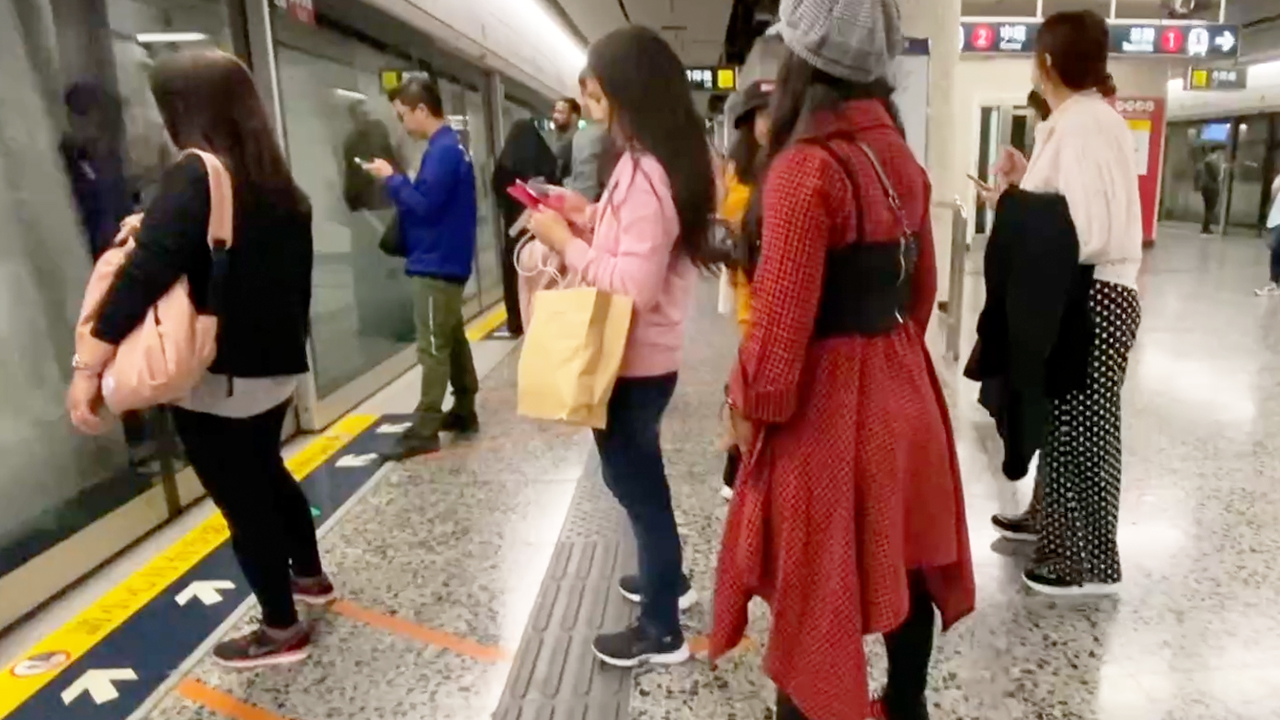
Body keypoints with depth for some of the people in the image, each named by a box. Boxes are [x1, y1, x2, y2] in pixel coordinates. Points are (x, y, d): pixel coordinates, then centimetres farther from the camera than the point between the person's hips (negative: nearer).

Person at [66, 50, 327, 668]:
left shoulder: (195, 177, -17)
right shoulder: (276, 182, 6)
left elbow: (144, 275, -25)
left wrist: (89, 367, -25)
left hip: (217, 379, -8)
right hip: (275, 367, 8)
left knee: (241, 499, 6)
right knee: (266, 472, 27)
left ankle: (281, 630, 20)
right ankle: (309, 575, 44)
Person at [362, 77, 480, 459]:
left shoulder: (442, 151, -18)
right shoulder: (451, 145, 13)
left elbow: (423, 204, -24)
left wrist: (391, 178, -12)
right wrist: (398, 183, 4)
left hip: (436, 263, -10)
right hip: (447, 260, 10)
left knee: (433, 347, -7)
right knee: (452, 338, 16)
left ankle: (424, 431, -2)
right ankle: (464, 411, 26)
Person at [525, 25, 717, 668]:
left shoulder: (645, 173, -23)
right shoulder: (668, 161, 7)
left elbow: (633, 286, -28)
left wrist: (565, 242, -18)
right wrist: (589, 217, 6)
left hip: (633, 363, -10)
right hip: (648, 358, 10)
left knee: (634, 483, 5)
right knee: (640, 476, 25)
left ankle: (661, 634, 22)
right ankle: (668, 579, 45)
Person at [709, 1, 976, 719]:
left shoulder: (805, 169, -20)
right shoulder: (902, 159, 5)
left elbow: (782, 320, -21)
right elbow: (922, 285, 13)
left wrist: (750, 406, -7)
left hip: (826, 402, -8)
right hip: (900, 388, 8)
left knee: (817, 586, 8)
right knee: (903, 563, 21)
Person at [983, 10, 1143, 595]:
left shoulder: (1083, 124, -18)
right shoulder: (1084, 119, 12)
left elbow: (1088, 233, -26)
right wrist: (1028, 180, 8)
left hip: (1093, 298, -10)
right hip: (1081, 294, 10)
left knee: (1082, 426, 0)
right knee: (1062, 417, 21)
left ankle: (1091, 562, 14)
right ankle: (1051, 518, 38)